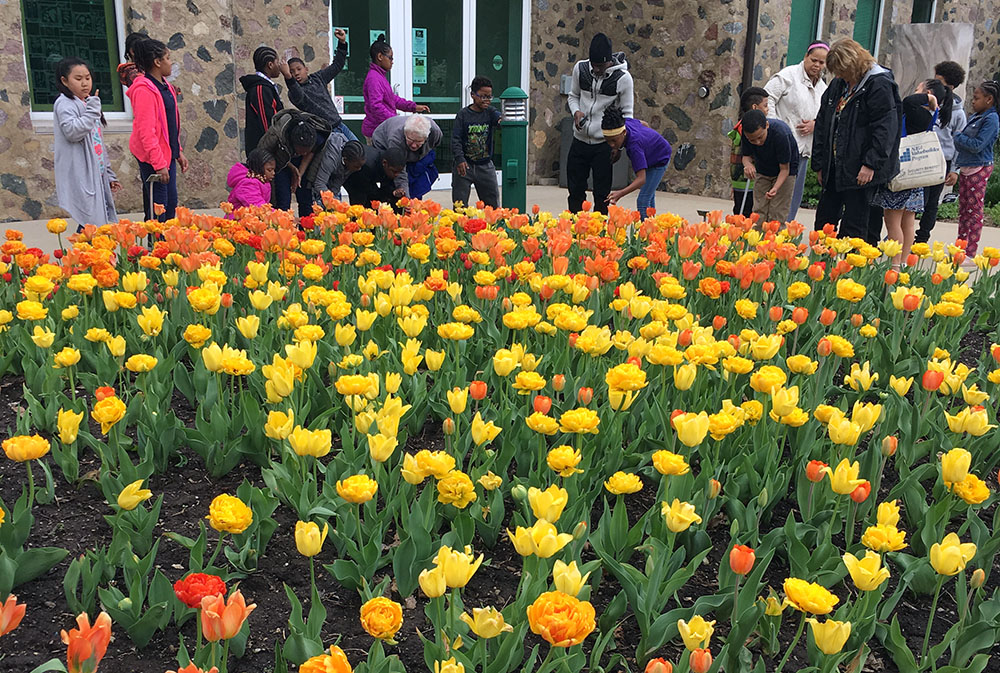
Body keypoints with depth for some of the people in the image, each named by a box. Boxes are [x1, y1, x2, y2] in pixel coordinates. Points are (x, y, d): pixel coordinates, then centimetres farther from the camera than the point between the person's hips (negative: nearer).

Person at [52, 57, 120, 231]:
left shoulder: (87, 105, 22)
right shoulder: (65, 104, -6)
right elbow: (72, 132, -24)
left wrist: (109, 175, 21)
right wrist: (92, 110, -18)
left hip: (97, 174, 9)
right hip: (81, 177, -9)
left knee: (102, 220, 7)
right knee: (90, 224, -14)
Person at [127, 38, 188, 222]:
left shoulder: (164, 85, 12)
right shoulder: (144, 89, -17)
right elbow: (146, 131, -21)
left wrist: (178, 151, 17)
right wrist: (159, 164, -24)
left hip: (168, 154, 10)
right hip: (153, 158, -9)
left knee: (171, 204, 13)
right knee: (158, 209, -6)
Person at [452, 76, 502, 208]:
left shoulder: (490, 112, 2)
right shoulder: (463, 114, -4)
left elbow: (498, 116, -20)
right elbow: (456, 139, -8)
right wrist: (460, 159, -20)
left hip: (485, 165, 2)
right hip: (464, 165, -2)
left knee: (493, 204, 7)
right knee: (460, 203, 3)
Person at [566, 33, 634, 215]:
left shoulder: (623, 78, -10)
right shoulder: (580, 68, -1)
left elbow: (627, 113, -3)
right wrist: (576, 112, -8)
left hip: (604, 144, -3)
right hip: (580, 140, 4)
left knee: (601, 194, 3)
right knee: (575, 190, 10)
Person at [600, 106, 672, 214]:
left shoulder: (634, 146, -46)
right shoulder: (626, 122, -24)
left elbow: (641, 178, -51)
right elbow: (643, 124, -1)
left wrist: (621, 193, -64)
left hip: (660, 159, -9)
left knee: (643, 201, -19)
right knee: (649, 196, 23)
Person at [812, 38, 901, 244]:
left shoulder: (879, 85, -11)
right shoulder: (838, 84, 12)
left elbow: (886, 128, -17)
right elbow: (822, 124, 17)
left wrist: (871, 164, -21)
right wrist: (819, 164, 13)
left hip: (861, 173, -8)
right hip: (834, 169, 8)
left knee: (854, 228, -2)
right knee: (824, 221, 12)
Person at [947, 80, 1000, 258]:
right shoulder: (974, 117, 13)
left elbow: (977, 145, -20)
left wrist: (957, 137, -10)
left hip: (979, 169, -8)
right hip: (965, 168, 8)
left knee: (974, 210, -4)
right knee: (963, 209, 11)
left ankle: (970, 252, -1)